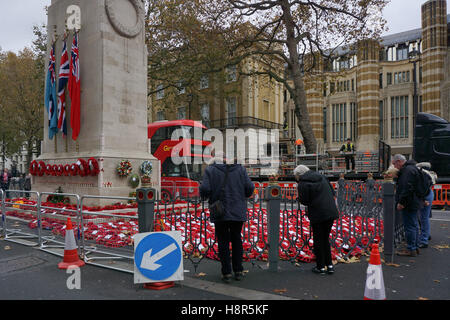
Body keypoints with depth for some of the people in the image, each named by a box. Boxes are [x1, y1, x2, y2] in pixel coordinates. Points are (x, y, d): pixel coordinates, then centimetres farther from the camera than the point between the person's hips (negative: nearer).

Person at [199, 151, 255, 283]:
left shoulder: (210, 170, -5)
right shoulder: (240, 169, 3)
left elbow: (204, 189, -15)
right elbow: (250, 187, -2)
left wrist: (205, 196, 7)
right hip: (238, 212, 3)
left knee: (223, 242, 8)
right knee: (236, 239, 16)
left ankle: (227, 273, 11)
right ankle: (238, 271, 20)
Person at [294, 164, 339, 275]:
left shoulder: (303, 184, -8)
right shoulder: (320, 177, 12)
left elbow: (304, 201, -9)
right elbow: (332, 192, 13)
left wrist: (299, 197, 10)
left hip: (318, 215, -6)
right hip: (331, 212, 6)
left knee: (318, 241, 8)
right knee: (325, 239, 18)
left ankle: (321, 267, 16)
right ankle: (329, 265, 19)